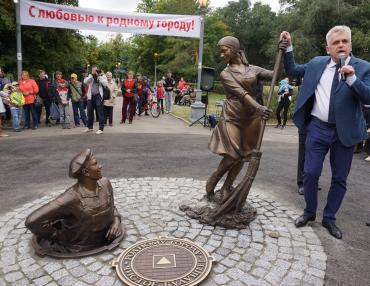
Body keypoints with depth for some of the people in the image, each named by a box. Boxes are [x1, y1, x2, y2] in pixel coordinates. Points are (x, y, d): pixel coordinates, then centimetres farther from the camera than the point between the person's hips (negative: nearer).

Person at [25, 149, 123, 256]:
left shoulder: (105, 183, -13)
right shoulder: (72, 197, -33)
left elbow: (111, 208, 6)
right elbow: (32, 221, -32)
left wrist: (116, 220, -15)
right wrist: (57, 237, -16)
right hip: (77, 251, -4)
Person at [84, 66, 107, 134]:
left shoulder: (102, 76, 4)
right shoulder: (90, 76, 13)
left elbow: (105, 84, -12)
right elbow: (85, 81, -4)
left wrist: (99, 76, -13)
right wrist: (91, 75, -9)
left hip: (98, 96, -4)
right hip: (90, 96, 4)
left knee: (100, 112, -4)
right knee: (90, 112, 13)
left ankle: (101, 128, 2)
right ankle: (89, 127, 27)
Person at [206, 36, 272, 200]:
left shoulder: (253, 69, 9)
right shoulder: (226, 74, 0)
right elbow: (241, 93, -16)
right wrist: (258, 108, -31)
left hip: (251, 117, 3)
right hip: (232, 117, -3)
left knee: (244, 155, 5)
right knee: (233, 155, -10)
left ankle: (226, 188, 19)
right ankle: (211, 183, 12)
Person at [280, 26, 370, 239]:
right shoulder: (317, 63, 6)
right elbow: (292, 70, 16)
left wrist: (352, 78, -25)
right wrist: (288, 48, 5)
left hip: (345, 131, -1)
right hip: (318, 128, 1)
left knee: (340, 179, 9)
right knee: (311, 174, 3)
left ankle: (329, 218, 27)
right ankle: (310, 212, 25)